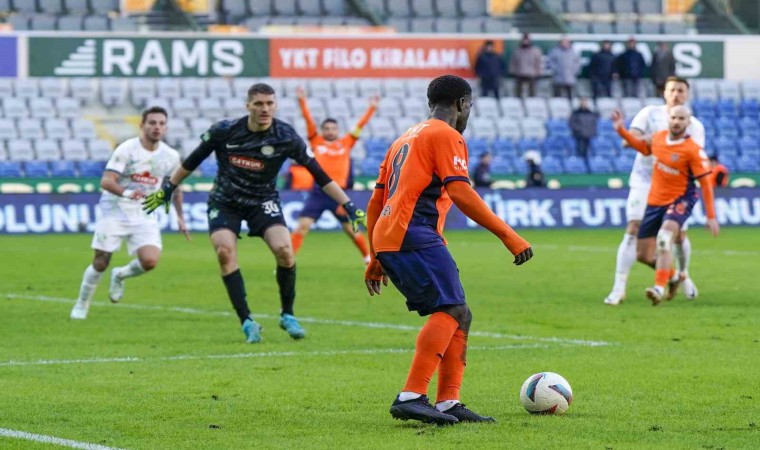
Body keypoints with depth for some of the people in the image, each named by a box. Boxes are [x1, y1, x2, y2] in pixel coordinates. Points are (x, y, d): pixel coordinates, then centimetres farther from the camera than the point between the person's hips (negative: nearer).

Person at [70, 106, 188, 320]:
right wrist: (126, 192, -40)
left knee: (150, 261, -18)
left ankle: (120, 276, 15)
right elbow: (106, 181, -22)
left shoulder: (171, 156, 0)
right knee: (101, 263, -1)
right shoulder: (126, 149, -14)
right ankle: (82, 304, 22)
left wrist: (180, 217, 20)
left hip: (145, 216, 3)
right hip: (115, 211, -3)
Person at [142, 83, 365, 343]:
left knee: (284, 250, -22)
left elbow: (319, 174, -11)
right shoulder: (224, 131, -15)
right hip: (224, 202, 0)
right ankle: (247, 323, -16)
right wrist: (167, 190, 6)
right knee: (225, 252, -23)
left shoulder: (286, 137, -16)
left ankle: (287, 315, 0)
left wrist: (348, 206, -15)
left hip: (263, 202, 0)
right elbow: (192, 161, 1)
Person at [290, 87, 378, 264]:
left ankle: (369, 258, 24)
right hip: (318, 192, -1)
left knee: (352, 229, 8)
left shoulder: (345, 143, 11)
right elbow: (309, 120, 3)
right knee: (302, 226, -10)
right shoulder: (316, 142, 8)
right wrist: (302, 102, -5)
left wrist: (371, 109, 10)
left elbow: (360, 125, 12)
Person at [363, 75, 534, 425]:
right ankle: (411, 397, -30)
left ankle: (447, 404, 2)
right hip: (414, 235, -9)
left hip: (386, 238, 9)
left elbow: (375, 203, 27)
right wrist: (508, 236, -13)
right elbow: (461, 193, -13)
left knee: (459, 316, 10)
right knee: (450, 309, -18)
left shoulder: (405, 139, 28)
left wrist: (376, 260, 31)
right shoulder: (446, 135, 0)